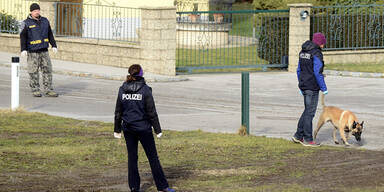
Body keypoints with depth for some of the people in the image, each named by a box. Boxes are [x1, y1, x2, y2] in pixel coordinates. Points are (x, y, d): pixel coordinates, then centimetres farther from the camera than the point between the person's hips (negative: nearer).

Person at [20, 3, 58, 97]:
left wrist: (54, 45, 8)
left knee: (47, 70, 1)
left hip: (44, 51, 4)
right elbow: (23, 37, -7)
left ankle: (48, 90, 4)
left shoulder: (45, 21, 10)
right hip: (32, 52, -4)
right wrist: (23, 49, -17)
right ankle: (35, 90, 6)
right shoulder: (26, 23, -4)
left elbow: (50, 34, 16)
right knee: (33, 72, -1)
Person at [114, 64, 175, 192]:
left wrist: (117, 129, 13)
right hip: (143, 127, -4)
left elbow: (118, 111, 5)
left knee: (132, 157, 11)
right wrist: (158, 129, -4)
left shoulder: (122, 90, 0)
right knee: (152, 157, 3)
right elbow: (151, 112, -10)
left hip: (128, 128, 4)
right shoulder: (145, 90, -11)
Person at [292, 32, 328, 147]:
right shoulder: (316, 54, -15)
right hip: (312, 87, -8)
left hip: (304, 85, 8)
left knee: (307, 111, 17)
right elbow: (317, 73, -19)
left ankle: (298, 136, 18)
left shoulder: (303, 52, 11)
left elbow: (299, 70, 16)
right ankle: (308, 140, 3)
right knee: (310, 112, -2)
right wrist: (323, 88, -14)